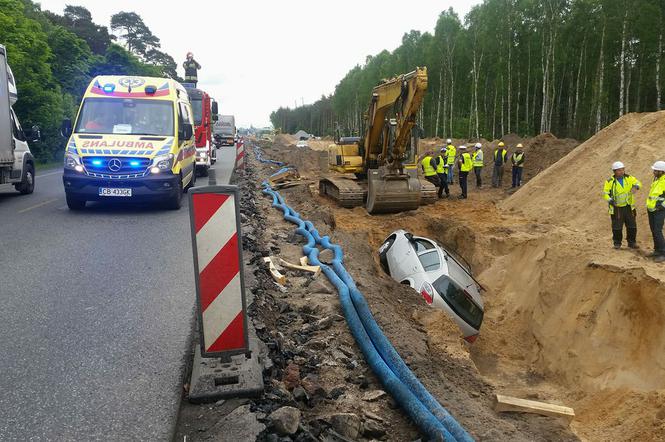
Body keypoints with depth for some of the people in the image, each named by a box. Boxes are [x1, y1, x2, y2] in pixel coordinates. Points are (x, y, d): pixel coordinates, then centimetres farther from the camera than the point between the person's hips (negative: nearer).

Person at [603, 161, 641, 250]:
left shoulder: (629, 178, 0)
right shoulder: (610, 181, -9)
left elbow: (638, 182, 8)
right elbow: (605, 193, -6)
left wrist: (636, 186, -16)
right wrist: (609, 199, -24)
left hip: (629, 207, 3)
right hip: (617, 208, -3)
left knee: (632, 226, 9)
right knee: (617, 227, 3)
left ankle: (632, 242, 23)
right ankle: (617, 243, 17)